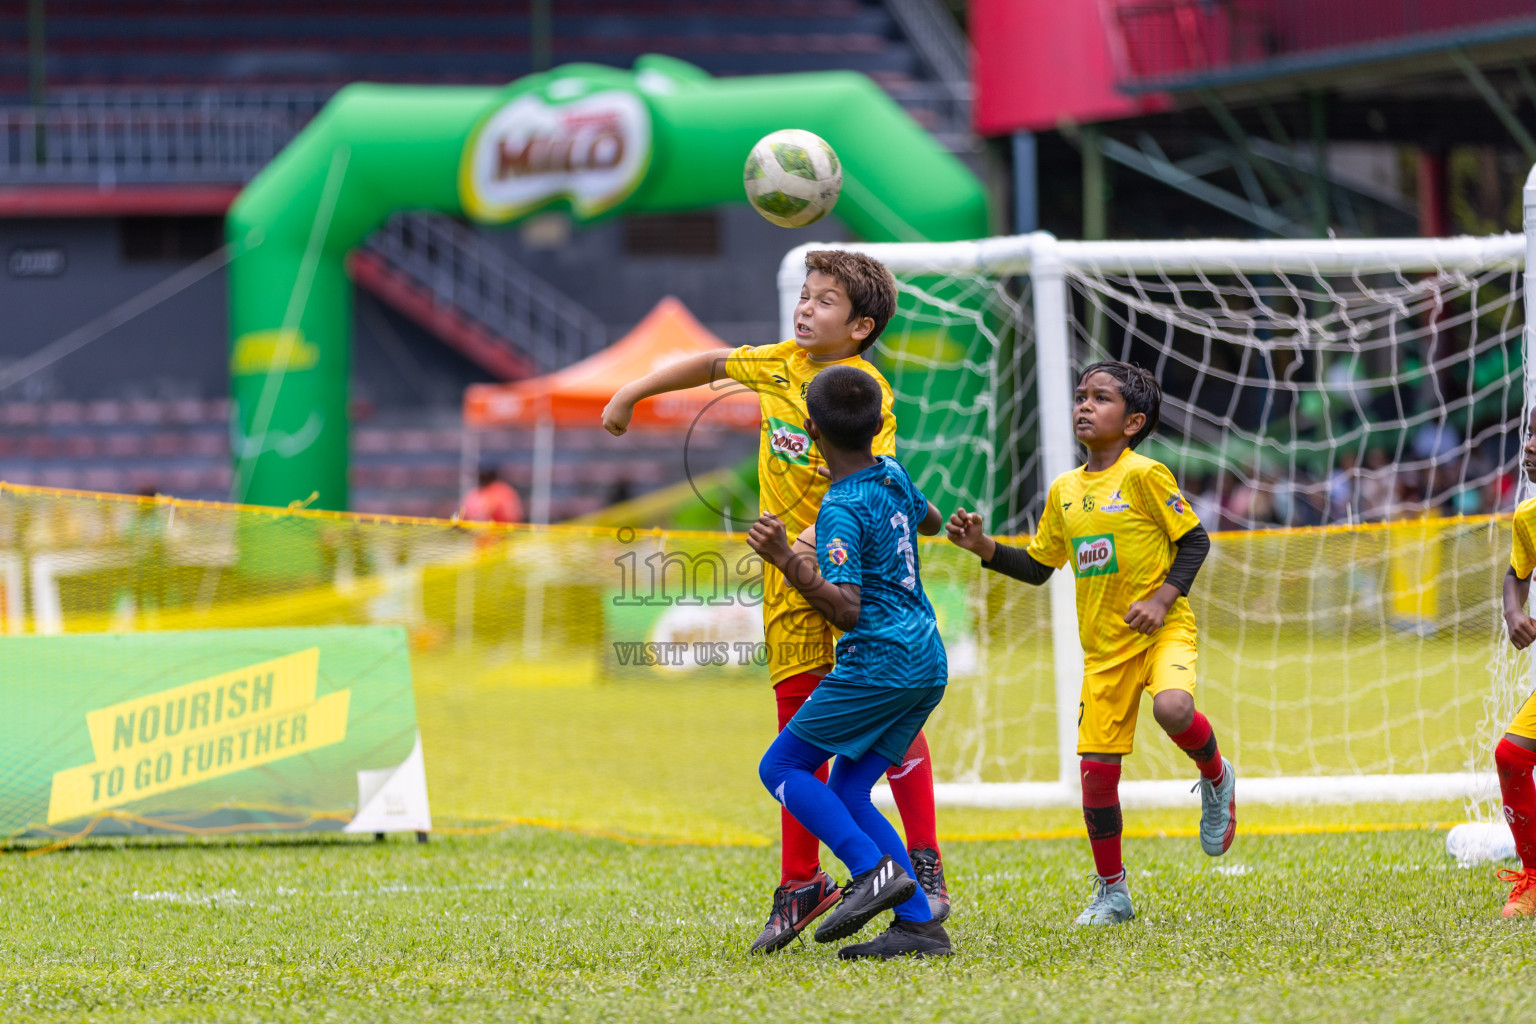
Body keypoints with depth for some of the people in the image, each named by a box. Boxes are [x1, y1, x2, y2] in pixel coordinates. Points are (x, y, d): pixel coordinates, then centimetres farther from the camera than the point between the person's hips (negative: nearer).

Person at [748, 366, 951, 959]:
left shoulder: (841, 512, -14)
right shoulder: (893, 475, 10)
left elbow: (847, 609, -21)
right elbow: (930, 520, 33)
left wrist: (788, 562, -29)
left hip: (878, 663, -9)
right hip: (927, 664, 9)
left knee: (781, 767, 0)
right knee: (847, 794, 11)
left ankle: (875, 868, -16)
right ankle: (918, 926, 0)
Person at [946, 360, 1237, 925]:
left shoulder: (1144, 475, -8)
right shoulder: (1064, 491, 9)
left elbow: (1194, 541, -5)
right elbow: (1038, 566, 18)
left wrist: (1162, 598, -17)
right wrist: (983, 547, 4)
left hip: (1163, 630, -5)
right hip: (1103, 645, 5)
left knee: (1173, 709, -34)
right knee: (1097, 768, 0)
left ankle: (1216, 778, 0)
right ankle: (1112, 893, 16)